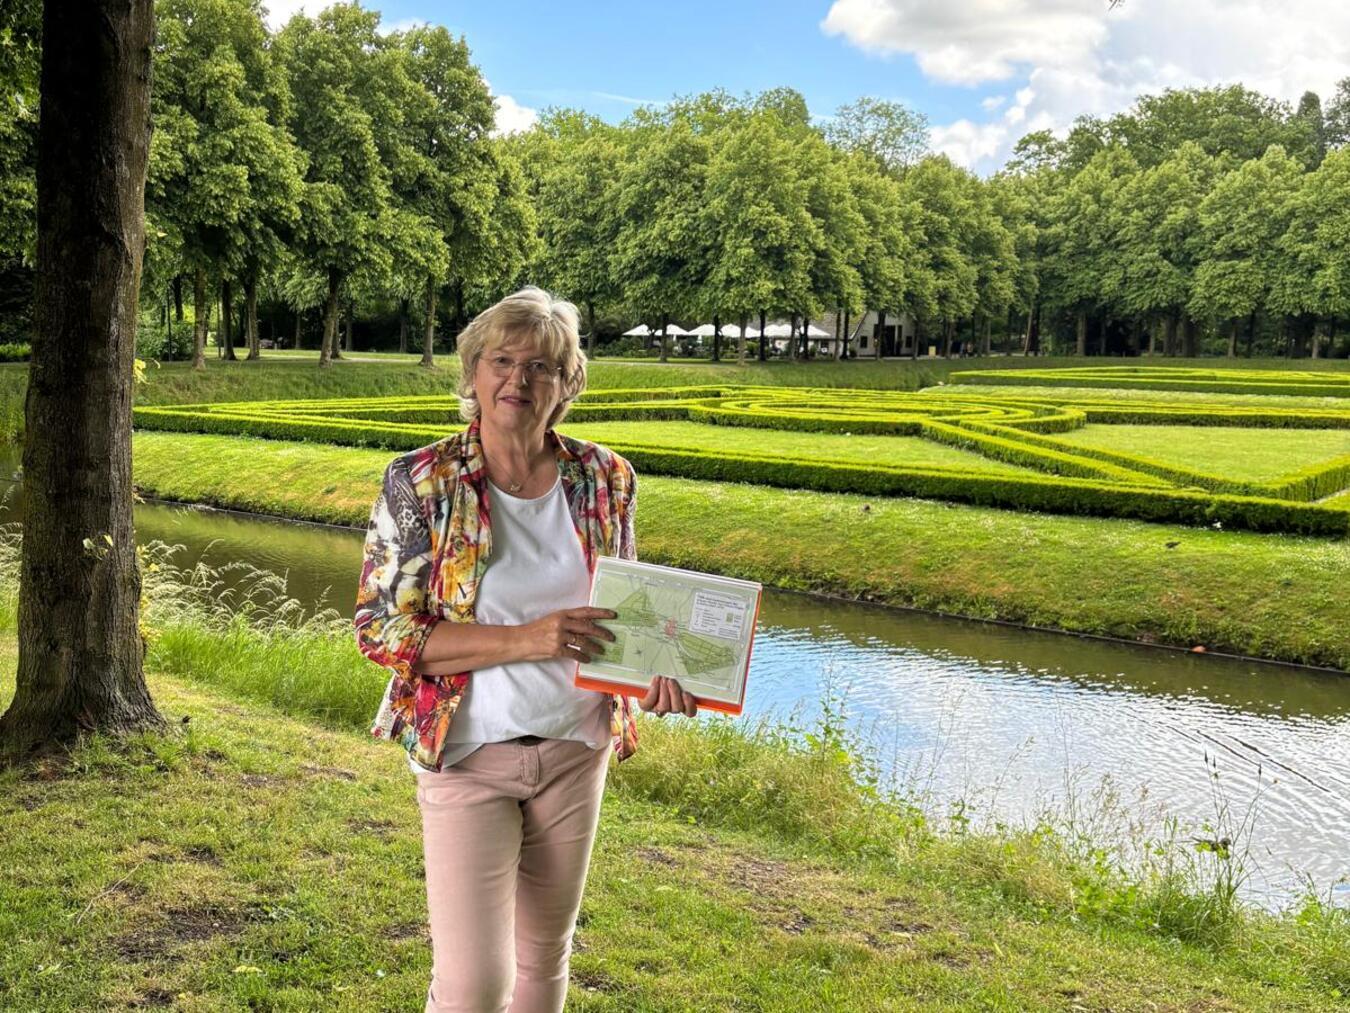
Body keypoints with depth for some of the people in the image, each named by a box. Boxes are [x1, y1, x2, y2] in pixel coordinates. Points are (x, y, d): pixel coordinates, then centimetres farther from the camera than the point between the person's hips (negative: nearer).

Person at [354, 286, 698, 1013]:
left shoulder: (603, 479, -2)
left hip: (575, 752, 4)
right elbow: (380, 629, -13)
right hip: (468, 756, -3)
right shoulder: (420, 483, -12)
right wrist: (523, 640, -24)